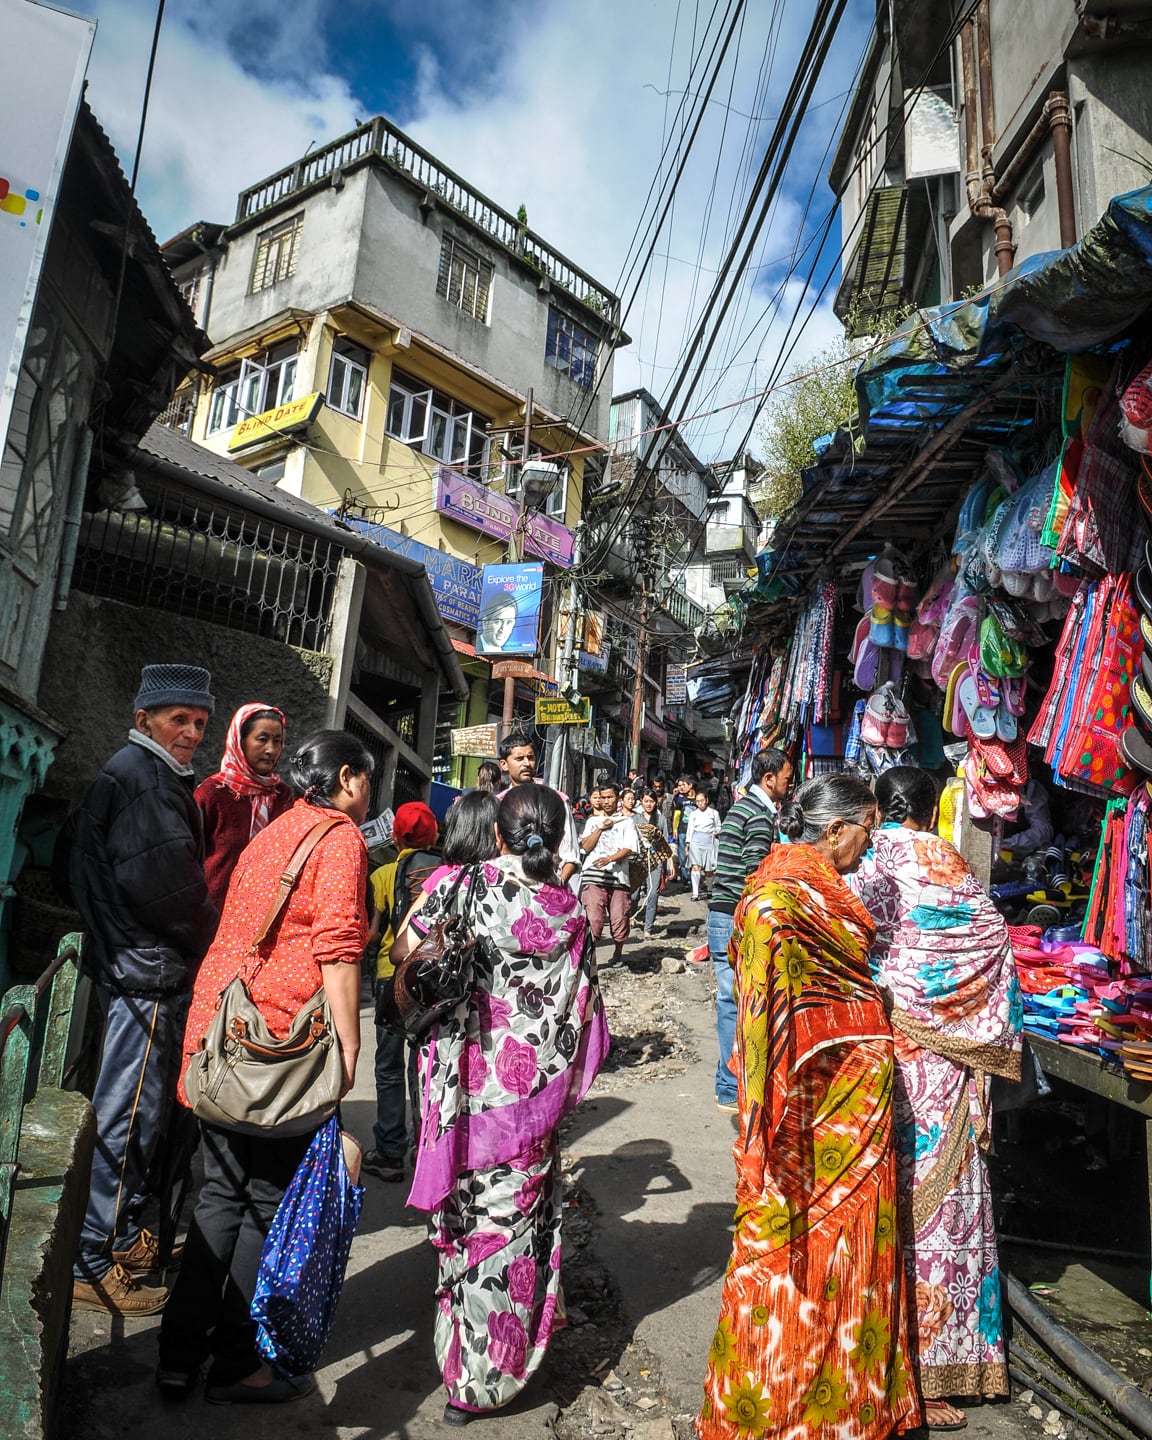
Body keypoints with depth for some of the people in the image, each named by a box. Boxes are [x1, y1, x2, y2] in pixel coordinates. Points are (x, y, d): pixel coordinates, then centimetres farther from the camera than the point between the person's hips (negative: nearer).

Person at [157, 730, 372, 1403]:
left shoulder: (273, 833, 17)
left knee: (223, 1193, 18)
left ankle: (180, 1355, 27)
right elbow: (339, 948, -17)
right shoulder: (340, 836, -9)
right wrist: (349, 1045, -14)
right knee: (272, 1199, 8)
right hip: (283, 1042, -8)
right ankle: (236, 1363, 21)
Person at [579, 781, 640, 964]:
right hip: (594, 876, 1)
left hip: (618, 876, 0)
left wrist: (609, 859, -18)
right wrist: (601, 827, 0)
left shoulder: (627, 822, 11)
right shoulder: (592, 821, 19)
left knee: (619, 919, 1)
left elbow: (629, 849, -2)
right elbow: (585, 847, 7)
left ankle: (618, 952, 25)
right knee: (593, 919, -15)